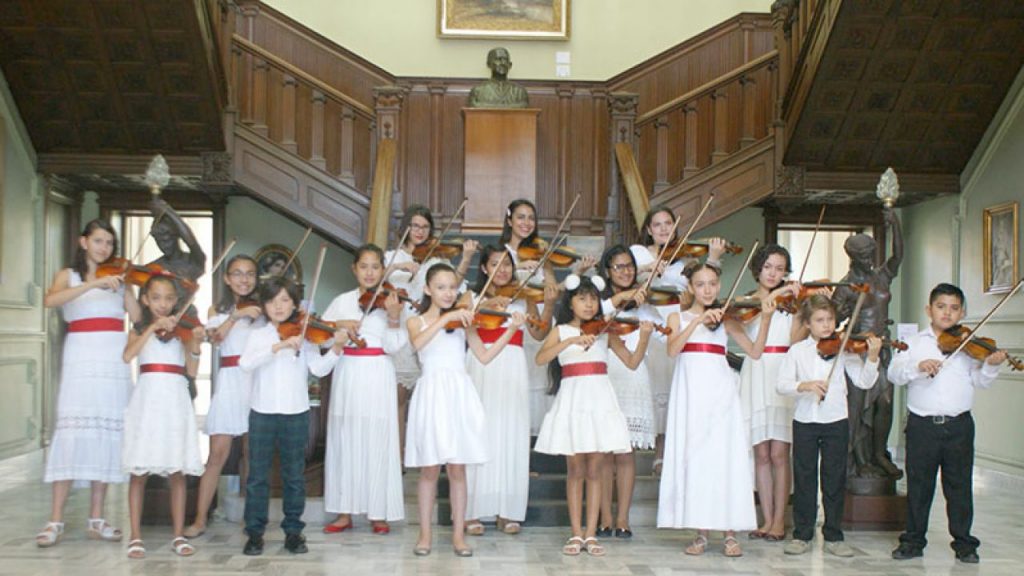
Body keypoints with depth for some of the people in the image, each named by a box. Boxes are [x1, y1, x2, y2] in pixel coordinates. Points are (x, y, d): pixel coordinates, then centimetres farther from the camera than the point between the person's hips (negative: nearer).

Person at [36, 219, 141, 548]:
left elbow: (137, 317, 3)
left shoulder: (117, 278, 17)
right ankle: (55, 522, -8)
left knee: (107, 436, 1)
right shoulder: (68, 275, 9)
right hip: (81, 362, -3)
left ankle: (96, 520, 6)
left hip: (115, 364, 3)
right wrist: (94, 284, -24)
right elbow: (50, 301, -15)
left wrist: (128, 284, -3)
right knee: (72, 433, -11)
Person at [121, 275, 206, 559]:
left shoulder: (182, 330, 12)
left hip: (176, 401, 1)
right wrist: (153, 328, -16)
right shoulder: (139, 330, 11)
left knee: (177, 472, 3)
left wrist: (194, 344, -14)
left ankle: (178, 535, 9)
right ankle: (136, 536, 6)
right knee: (139, 472, -1)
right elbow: (128, 356, -11)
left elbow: (192, 371, 2)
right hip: (148, 399, -1)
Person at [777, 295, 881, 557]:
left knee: (835, 481, 5)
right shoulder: (797, 351, 2)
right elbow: (782, 384, -6)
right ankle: (802, 534, 15)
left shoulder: (844, 348, 0)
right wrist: (804, 385, -23)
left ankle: (833, 535, 15)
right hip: (804, 421, 0)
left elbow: (864, 381, -7)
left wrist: (872, 358, -22)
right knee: (804, 479, 6)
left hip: (836, 421, 0)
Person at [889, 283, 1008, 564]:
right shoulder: (915, 343, 4)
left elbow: (979, 380, -2)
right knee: (918, 485, 8)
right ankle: (914, 539, 18)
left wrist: (990, 365, -21)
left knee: (960, 485, 7)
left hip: (959, 425, 0)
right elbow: (894, 373, -7)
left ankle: (964, 542, 17)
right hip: (921, 425, 0)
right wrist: (918, 367, -24)